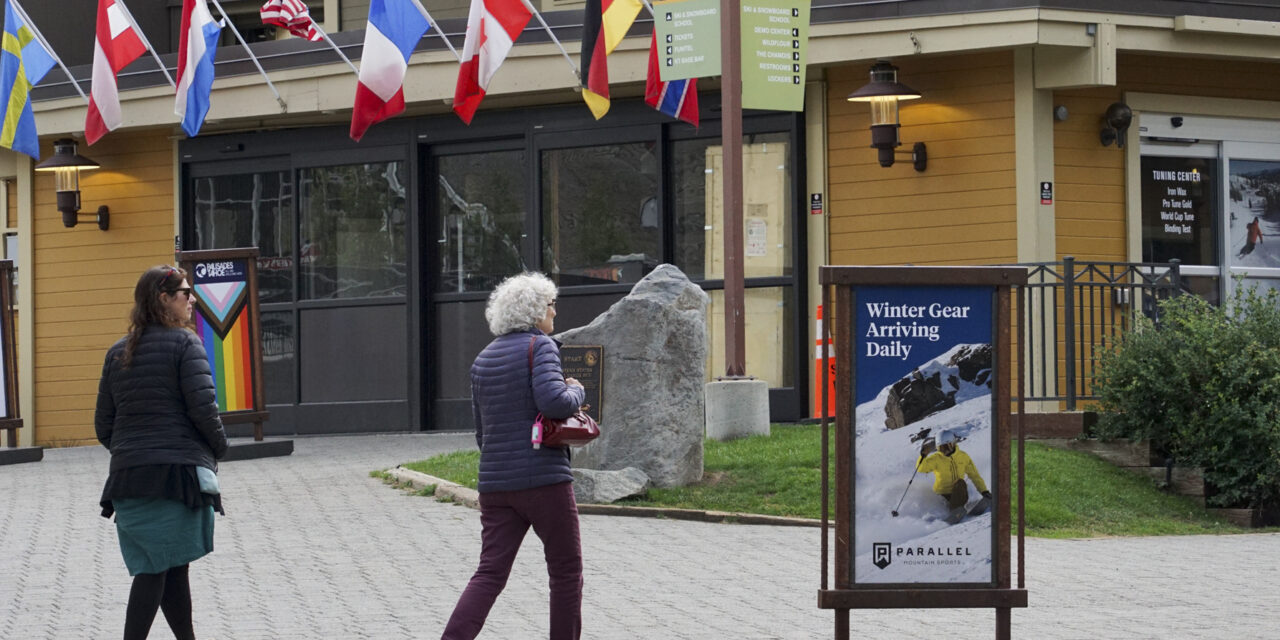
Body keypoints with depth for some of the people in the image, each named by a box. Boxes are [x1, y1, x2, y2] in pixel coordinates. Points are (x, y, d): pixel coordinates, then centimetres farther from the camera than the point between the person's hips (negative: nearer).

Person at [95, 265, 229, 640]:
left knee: (170, 566, 13)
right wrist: (218, 447, 4)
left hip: (128, 474, 6)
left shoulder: (118, 353, 13)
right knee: (162, 567, -5)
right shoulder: (183, 343, -6)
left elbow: (104, 426, 13)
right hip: (179, 471, -6)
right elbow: (202, 408, -13)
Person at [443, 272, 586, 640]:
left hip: (495, 482, 6)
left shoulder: (483, 360, 15)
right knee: (567, 570, 8)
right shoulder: (540, 346, -7)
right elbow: (553, 402, -23)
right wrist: (576, 392, -3)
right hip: (544, 478, -6)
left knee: (490, 574, 1)